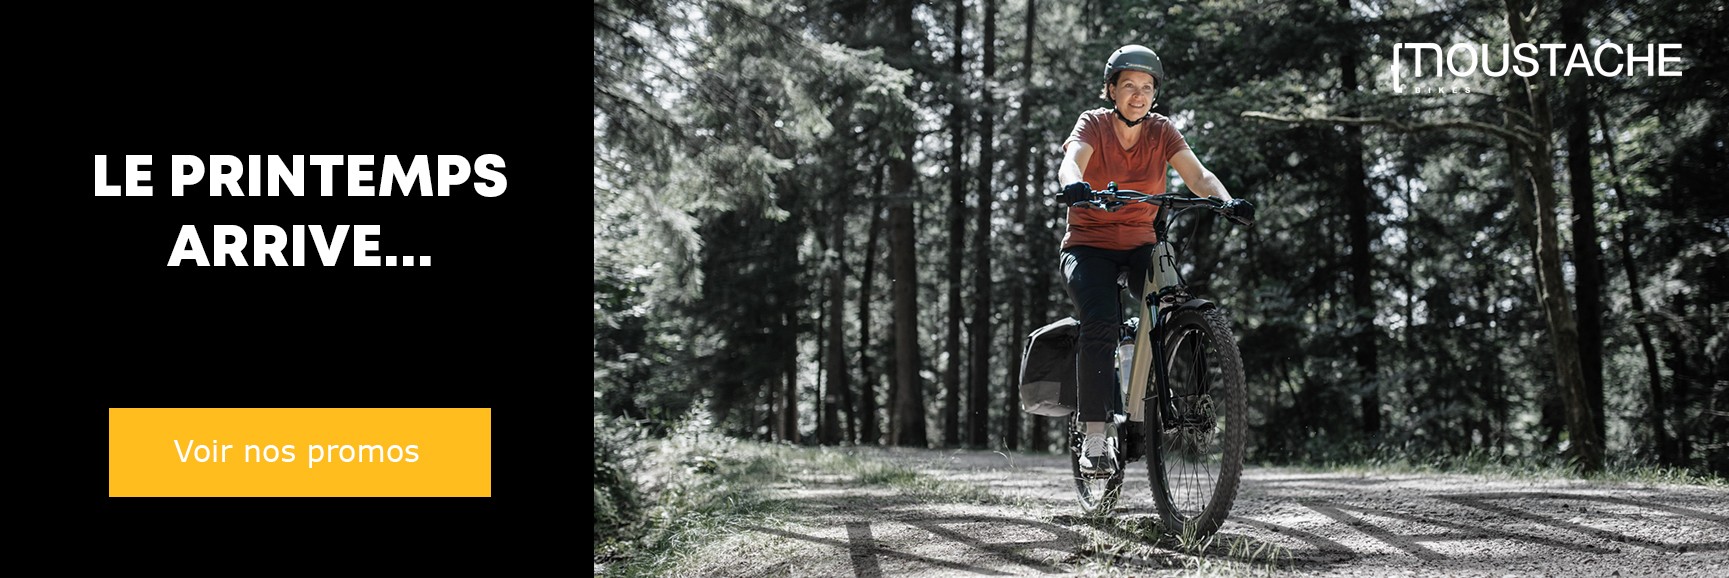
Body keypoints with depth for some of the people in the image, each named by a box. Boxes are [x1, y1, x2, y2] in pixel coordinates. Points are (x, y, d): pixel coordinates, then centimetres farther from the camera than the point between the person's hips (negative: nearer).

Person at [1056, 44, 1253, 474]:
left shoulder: (1161, 131, 0)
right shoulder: (1093, 124, -8)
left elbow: (1197, 174, -14)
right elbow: (1072, 161, -28)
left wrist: (1226, 201, -35)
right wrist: (1074, 185, -53)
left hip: (1139, 245, 3)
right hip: (1089, 245, -3)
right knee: (1101, 320, -28)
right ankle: (1095, 435, -23)